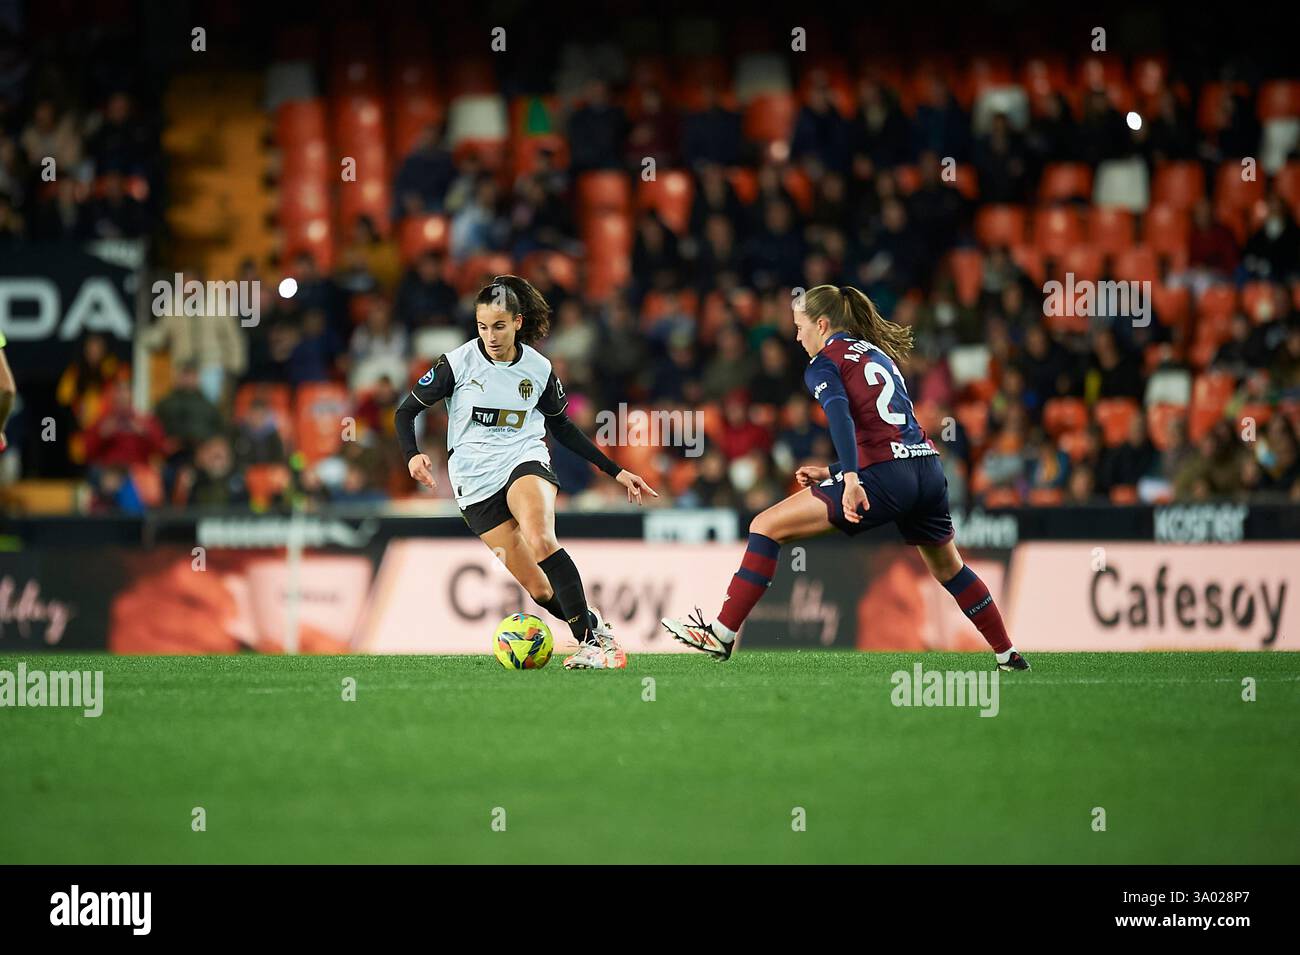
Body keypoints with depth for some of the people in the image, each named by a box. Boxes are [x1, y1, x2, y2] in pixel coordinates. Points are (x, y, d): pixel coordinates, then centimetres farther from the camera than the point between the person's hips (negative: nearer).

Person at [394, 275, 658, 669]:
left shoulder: (538, 368, 1)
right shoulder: (460, 362, -5)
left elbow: (562, 426, 17)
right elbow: (406, 410, 1)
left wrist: (615, 471, 16)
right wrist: (413, 455, -19)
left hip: (524, 460, 0)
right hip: (476, 481, 0)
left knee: (540, 541, -33)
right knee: (537, 587, -8)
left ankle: (591, 636, -29)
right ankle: (592, 629, 15)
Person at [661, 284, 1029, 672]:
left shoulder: (824, 363, 3)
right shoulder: (879, 354, 26)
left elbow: (840, 415, -16)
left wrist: (851, 480, -28)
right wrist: (833, 473, 31)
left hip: (885, 479, -7)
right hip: (928, 467, 7)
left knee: (767, 526, -3)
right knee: (947, 567, 30)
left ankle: (723, 633, -9)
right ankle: (1008, 654, 35)